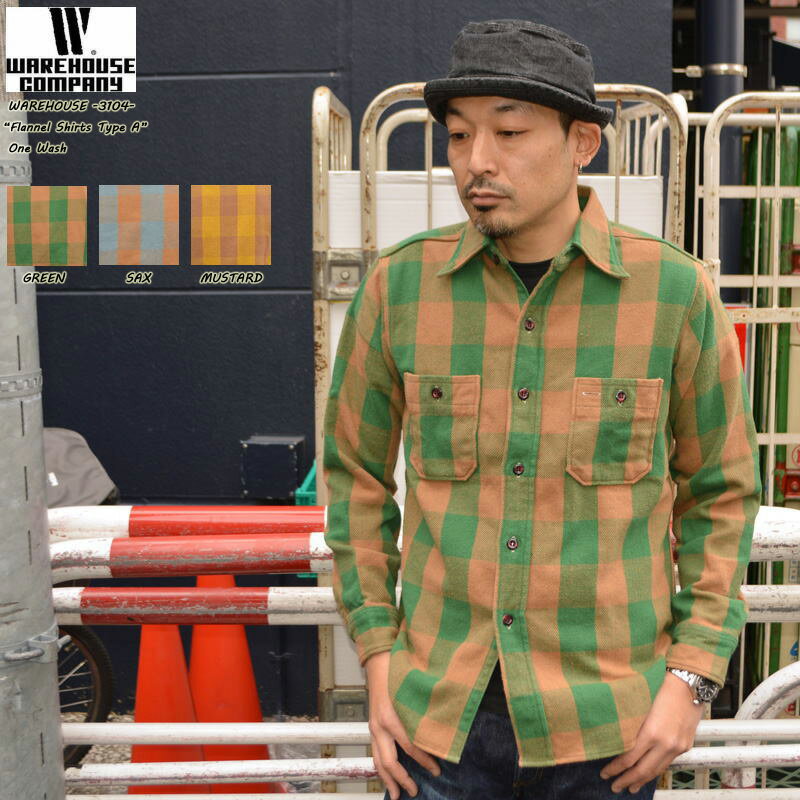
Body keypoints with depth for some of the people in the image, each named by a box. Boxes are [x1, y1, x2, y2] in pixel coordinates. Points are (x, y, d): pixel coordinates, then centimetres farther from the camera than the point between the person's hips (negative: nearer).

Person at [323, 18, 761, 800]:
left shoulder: (674, 290, -8)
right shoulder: (399, 284, -6)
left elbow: (720, 492, 2)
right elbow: (357, 475, 5)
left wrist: (692, 681, -6)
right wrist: (378, 664, -1)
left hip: (604, 712, 0)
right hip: (445, 710, 1)